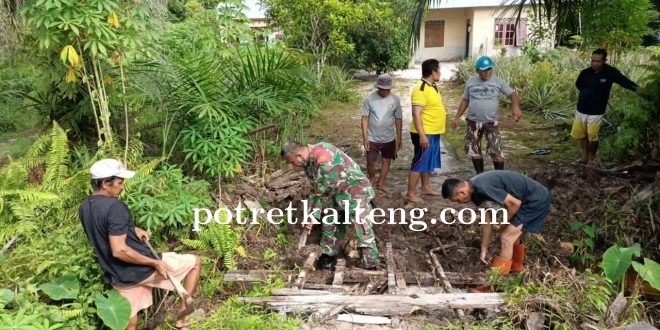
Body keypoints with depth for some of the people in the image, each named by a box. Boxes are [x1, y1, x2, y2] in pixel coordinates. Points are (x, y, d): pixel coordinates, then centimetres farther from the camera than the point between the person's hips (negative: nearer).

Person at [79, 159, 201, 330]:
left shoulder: (84, 207, 4)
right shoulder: (115, 207, -24)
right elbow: (119, 251, -29)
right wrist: (155, 263, -23)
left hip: (119, 275, 8)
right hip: (140, 268, -8)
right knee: (195, 262, 5)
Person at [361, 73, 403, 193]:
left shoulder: (395, 99, -5)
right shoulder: (369, 99, -10)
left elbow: (398, 119, 1)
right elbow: (365, 118, -8)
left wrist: (399, 138, 2)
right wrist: (365, 137, -12)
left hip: (389, 138, 2)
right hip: (372, 138, -2)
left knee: (387, 160, 11)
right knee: (370, 162, 3)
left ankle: (380, 183, 27)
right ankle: (372, 179, 31)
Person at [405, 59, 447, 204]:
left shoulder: (432, 86, 11)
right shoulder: (421, 88, -21)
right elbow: (416, 113, -24)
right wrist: (422, 135, -27)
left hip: (434, 132, 10)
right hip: (425, 133, -10)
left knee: (429, 161, 18)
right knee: (420, 162, -4)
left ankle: (426, 187, 32)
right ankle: (411, 193, 4)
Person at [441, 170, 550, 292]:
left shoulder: (484, 187, -30)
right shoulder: (475, 190, 1)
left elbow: (515, 203, -23)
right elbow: (487, 220, 8)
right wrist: (484, 249, 10)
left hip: (537, 200, -9)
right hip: (531, 199, 9)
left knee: (506, 238, -10)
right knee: (512, 235, 23)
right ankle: (517, 269, 45)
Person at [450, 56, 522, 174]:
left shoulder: (498, 81, -4)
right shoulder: (470, 82, 3)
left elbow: (512, 94, -8)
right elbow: (465, 100, 10)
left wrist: (516, 106, -29)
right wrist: (457, 118, 7)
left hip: (492, 122, -3)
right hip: (473, 122, 3)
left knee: (496, 151, -6)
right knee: (472, 149, 11)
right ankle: (480, 174, 27)